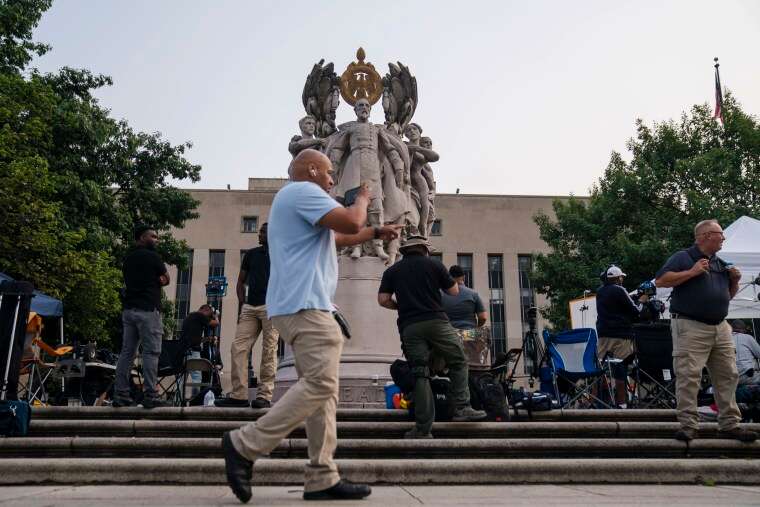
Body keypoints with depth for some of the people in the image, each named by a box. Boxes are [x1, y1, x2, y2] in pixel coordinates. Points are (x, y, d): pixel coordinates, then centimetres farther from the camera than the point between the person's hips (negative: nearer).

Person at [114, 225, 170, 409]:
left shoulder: (128, 258, 17)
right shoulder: (152, 256, -6)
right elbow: (166, 280, 1)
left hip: (129, 309, 8)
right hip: (148, 310, -8)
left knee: (127, 352, 8)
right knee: (151, 352, -6)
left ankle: (120, 395, 9)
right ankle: (150, 396, -7)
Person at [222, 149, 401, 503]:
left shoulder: (298, 198, 29)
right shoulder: (303, 190, -5)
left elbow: (336, 238, 39)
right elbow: (350, 223, -14)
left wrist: (375, 233, 37)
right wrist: (362, 198, 6)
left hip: (302, 305, 11)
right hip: (304, 305, -11)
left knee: (322, 389, 5)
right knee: (320, 384, -16)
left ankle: (322, 478, 3)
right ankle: (245, 444, -12)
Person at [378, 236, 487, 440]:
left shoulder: (392, 271, 13)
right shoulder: (433, 264, 9)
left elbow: (383, 300, 5)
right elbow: (454, 291, 11)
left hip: (409, 326, 2)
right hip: (436, 321, -2)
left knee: (420, 374, 3)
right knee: (458, 362, 13)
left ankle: (423, 428, 0)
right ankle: (462, 408, 3)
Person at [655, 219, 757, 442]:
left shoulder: (721, 264, 20)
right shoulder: (683, 257, -2)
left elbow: (729, 294, 28)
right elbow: (660, 281, -13)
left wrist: (735, 281, 8)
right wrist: (691, 272, -16)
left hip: (720, 328, 8)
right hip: (690, 327, -7)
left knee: (728, 376, 8)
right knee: (689, 377, -8)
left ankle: (730, 424, 17)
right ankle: (688, 426, -3)